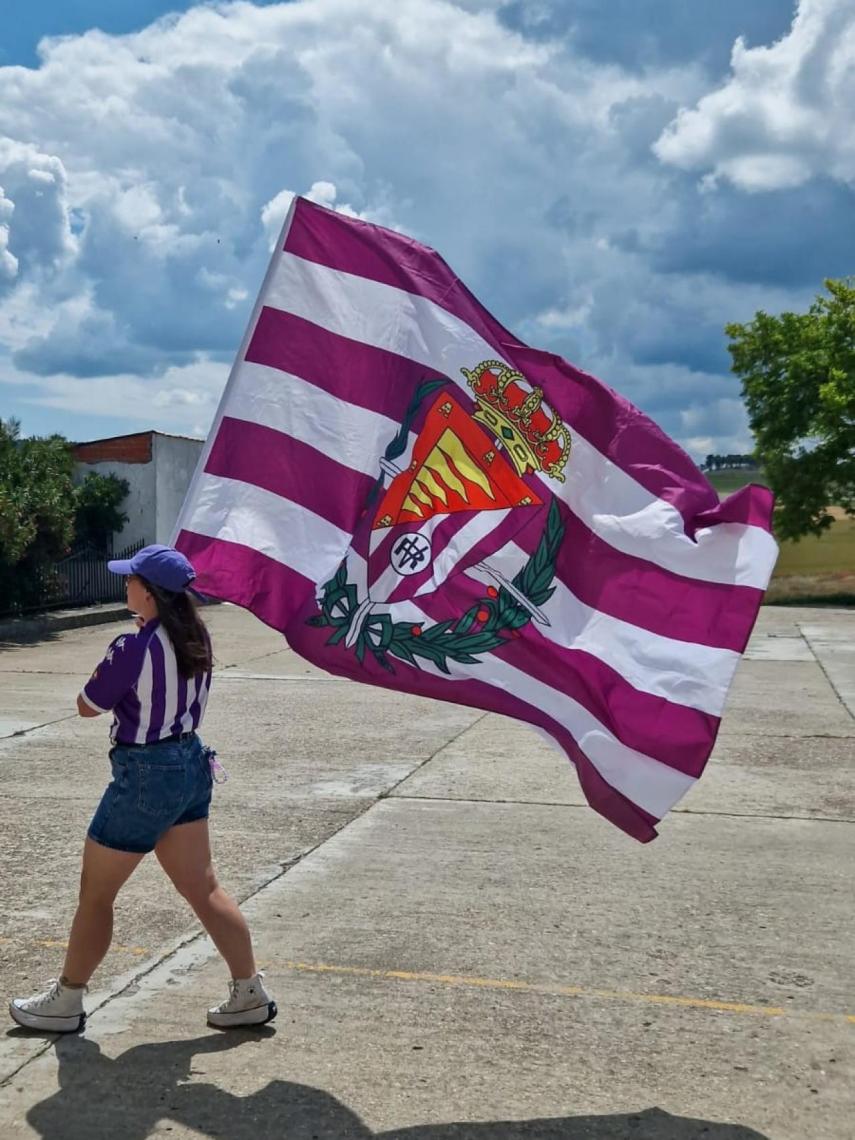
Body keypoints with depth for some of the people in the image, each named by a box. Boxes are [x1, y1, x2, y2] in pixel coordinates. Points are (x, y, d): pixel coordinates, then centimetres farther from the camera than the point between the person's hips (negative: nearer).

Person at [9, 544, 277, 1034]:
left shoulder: (134, 648, -22)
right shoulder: (197, 638, 0)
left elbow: (88, 706, -9)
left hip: (144, 775, -7)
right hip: (191, 764, 8)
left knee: (95, 894, 10)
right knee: (203, 887, 14)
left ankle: (66, 1003, 25)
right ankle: (251, 993, 18)